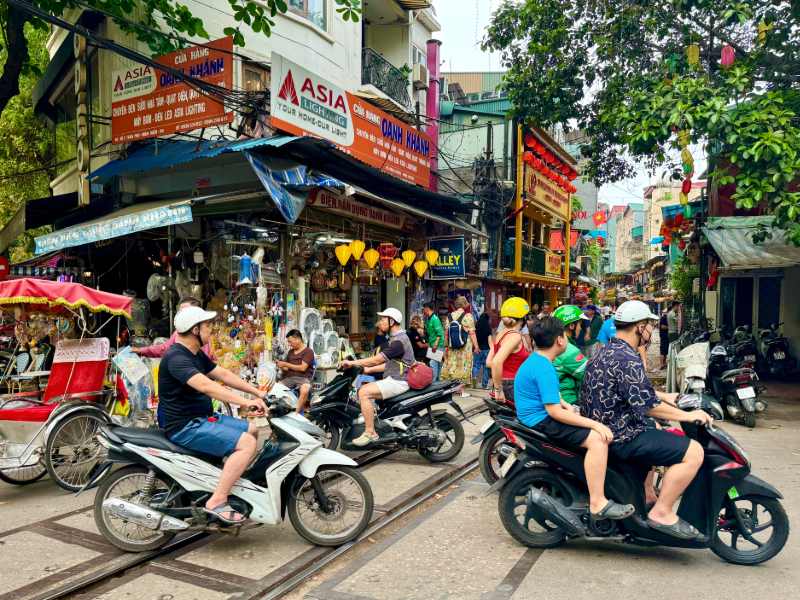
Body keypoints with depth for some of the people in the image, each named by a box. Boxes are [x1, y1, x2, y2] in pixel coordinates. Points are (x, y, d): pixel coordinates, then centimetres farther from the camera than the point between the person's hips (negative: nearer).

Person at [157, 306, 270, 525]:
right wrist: (245, 402, -39)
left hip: (202, 417, 10)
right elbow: (205, 385, -35)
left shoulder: (197, 355, 12)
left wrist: (258, 393, 7)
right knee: (246, 444, -21)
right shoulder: (176, 357, -21)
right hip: (185, 427, -10)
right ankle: (216, 502, -19)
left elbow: (223, 375, 14)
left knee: (251, 430, 15)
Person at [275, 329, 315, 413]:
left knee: (304, 391, -37)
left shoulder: (308, 351, 0)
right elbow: (287, 369, 19)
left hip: (303, 378, -6)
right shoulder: (290, 352, 19)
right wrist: (281, 366, -3)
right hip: (289, 378, 6)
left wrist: (286, 364, -8)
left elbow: (302, 368, -10)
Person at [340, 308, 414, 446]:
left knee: (364, 393, -21)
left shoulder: (399, 341, -17)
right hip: (393, 379, 11)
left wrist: (352, 363, -14)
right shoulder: (397, 338, 17)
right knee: (363, 389, 8)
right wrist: (367, 369, 14)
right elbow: (388, 364, 20)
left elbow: (377, 359, -21)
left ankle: (370, 433, -17)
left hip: (398, 382, -11)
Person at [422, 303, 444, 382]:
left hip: (437, 346, -10)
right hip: (432, 346, 10)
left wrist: (435, 344, -23)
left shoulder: (434, 319, -14)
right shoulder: (429, 319, 14)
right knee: (438, 364, 15)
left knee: (433, 364, -12)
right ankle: (437, 380, 22)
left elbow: (440, 333, -19)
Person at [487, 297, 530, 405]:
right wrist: (498, 390, -22)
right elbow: (496, 362, -29)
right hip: (513, 387, -9)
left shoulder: (501, 335, 9)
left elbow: (489, 362, 11)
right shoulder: (515, 336, -16)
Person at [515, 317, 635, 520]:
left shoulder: (536, 359, 10)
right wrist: (594, 424, -24)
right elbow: (554, 411, -26)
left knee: (597, 429, 21)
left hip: (540, 415, 11)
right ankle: (597, 503, -20)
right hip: (540, 421, -11)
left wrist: (567, 406, 10)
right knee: (598, 439, -23)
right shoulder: (544, 368, -22)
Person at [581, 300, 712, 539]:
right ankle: (661, 512, -6)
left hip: (605, 426, 11)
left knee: (658, 432, 36)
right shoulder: (627, 359, -22)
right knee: (693, 452, -14)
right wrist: (687, 415, -12)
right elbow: (646, 405, -23)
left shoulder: (607, 351, 11)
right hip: (622, 437, -11)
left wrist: (665, 396, 26)